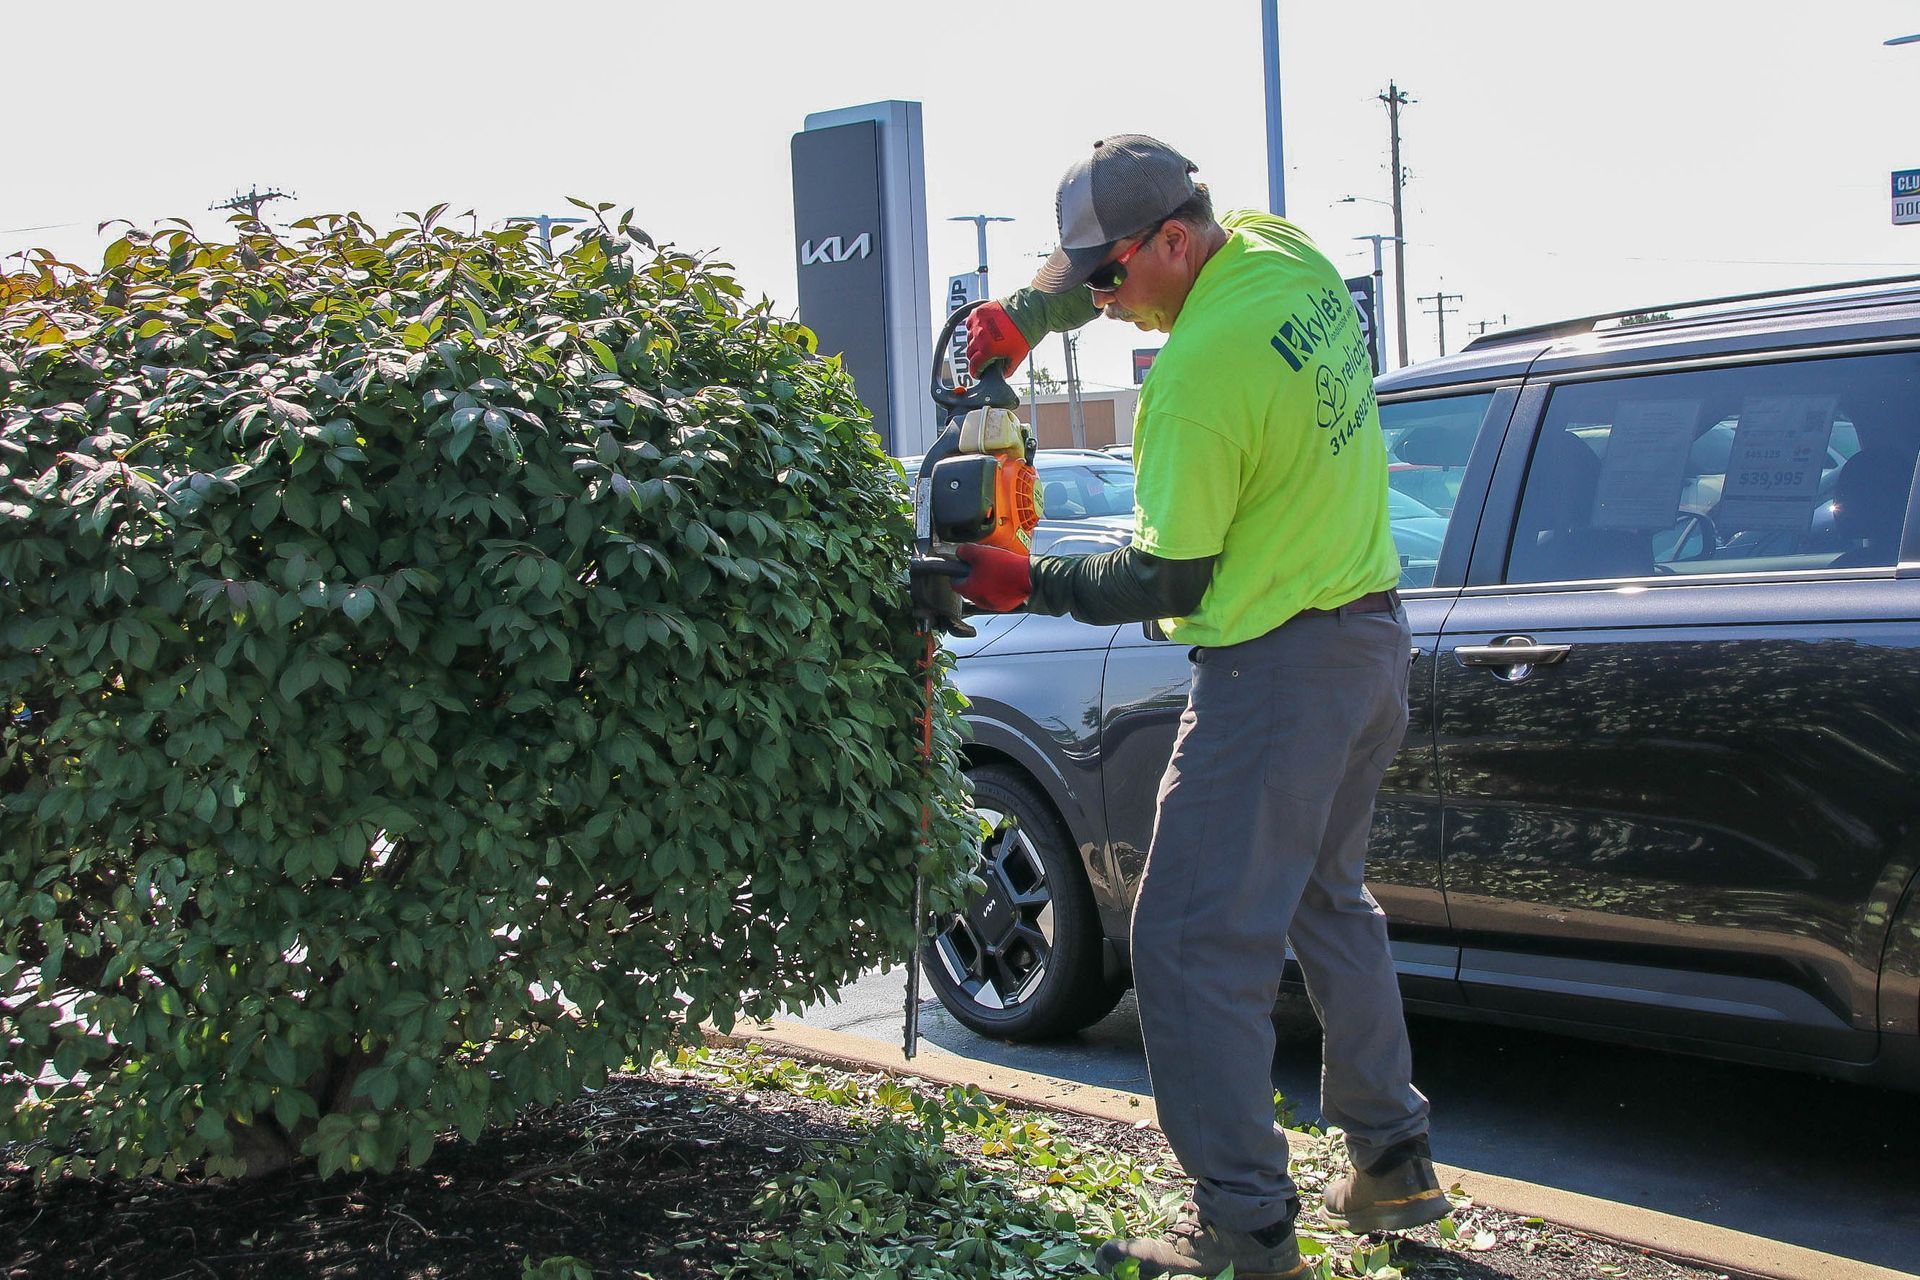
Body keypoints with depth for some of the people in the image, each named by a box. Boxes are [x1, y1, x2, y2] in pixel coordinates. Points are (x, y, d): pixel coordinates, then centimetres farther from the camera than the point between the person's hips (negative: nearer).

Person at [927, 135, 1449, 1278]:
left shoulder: (1197, 372, -23)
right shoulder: (1290, 258, 5)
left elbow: (1168, 581, -16)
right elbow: (1099, 258, 22)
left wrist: (1027, 585, -5)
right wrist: (1022, 318, 8)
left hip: (1277, 666, -10)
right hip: (1371, 632, 10)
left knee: (1196, 947, -5)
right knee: (1327, 900, 23)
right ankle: (1393, 1162, 31)